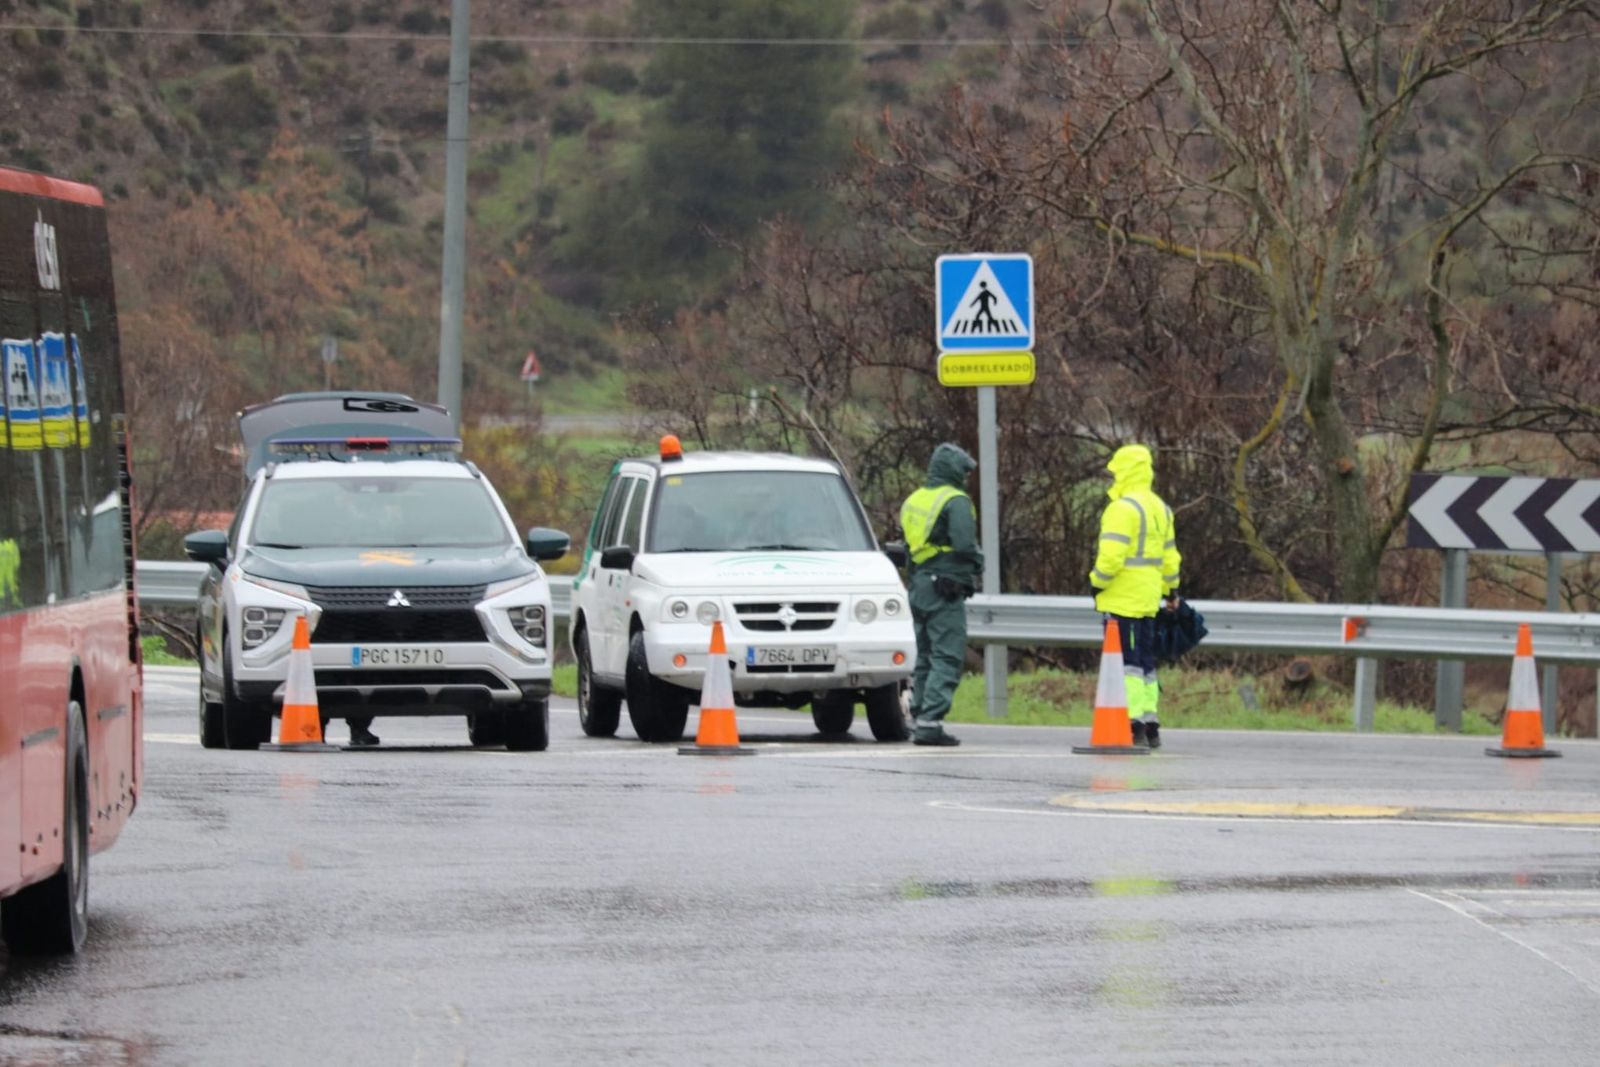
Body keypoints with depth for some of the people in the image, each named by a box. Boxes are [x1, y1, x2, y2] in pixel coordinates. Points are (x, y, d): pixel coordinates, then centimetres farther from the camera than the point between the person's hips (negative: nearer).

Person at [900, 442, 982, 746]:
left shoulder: (914, 501, 16)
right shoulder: (955, 501, -11)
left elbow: (906, 545, 16)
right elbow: (964, 544, -19)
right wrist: (977, 564, -1)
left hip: (919, 586, 8)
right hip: (946, 589, -8)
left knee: (925, 657, 16)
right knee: (947, 658, -8)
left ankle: (918, 718, 17)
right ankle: (929, 721, -16)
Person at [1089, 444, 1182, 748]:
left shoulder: (1123, 508, -15)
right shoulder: (1159, 509, 15)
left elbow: (1111, 555, -21)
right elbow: (1169, 555, 20)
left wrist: (1098, 583, -7)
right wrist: (1171, 589, 28)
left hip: (1122, 598, -9)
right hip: (1147, 598, 9)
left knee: (1127, 662, -9)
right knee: (1145, 661, 14)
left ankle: (1133, 722, -13)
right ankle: (1151, 724, 15)